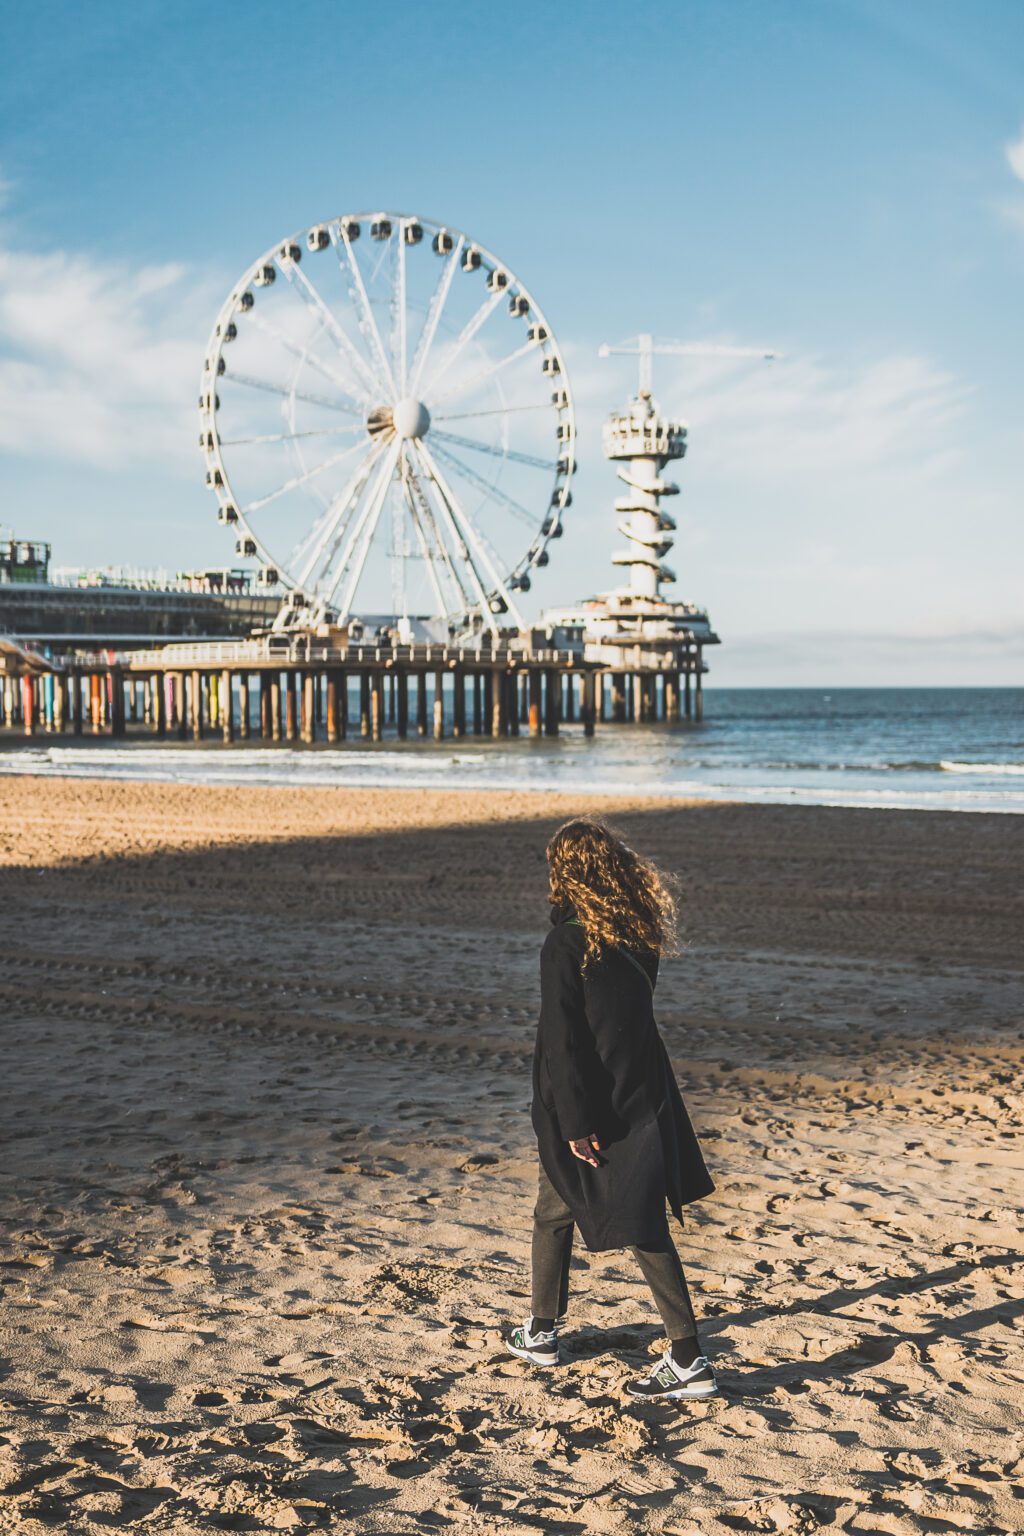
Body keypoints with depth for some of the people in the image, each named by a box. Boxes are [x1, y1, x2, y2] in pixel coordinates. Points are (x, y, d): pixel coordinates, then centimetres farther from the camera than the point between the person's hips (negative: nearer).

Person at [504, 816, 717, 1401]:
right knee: (645, 1226, 11)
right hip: (642, 1100, 5)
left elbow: (562, 1040, -18)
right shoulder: (640, 935, 0)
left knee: (554, 1214, 17)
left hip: (585, 1109, -5)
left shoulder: (566, 944, -18)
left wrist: (575, 1122, -15)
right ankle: (688, 1358, 7)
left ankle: (543, 1333, 33)